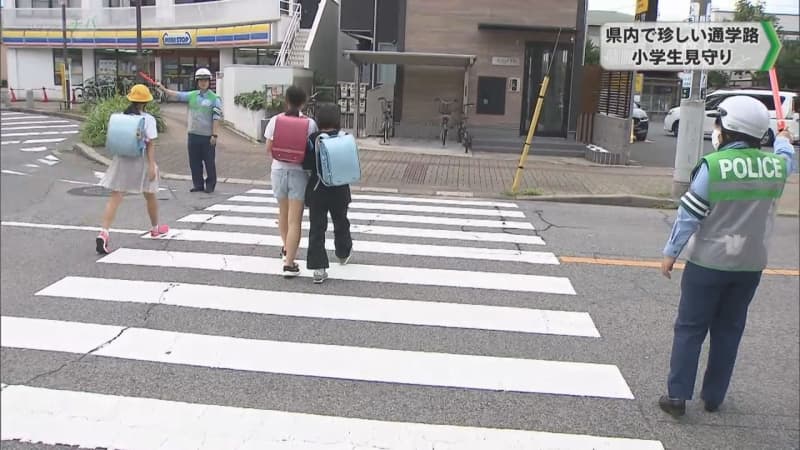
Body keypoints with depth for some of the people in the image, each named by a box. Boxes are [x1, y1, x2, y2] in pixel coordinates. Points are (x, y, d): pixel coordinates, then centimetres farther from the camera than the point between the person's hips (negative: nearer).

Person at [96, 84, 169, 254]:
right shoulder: (148, 119, -9)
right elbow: (151, 145, -13)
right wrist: (152, 166, -13)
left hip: (122, 159, 3)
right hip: (141, 160, -3)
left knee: (115, 197, -1)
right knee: (150, 196, 18)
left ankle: (103, 234, -17)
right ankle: (155, 229, 37)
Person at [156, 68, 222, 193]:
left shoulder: (215, 98, -5)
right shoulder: (192, 95, 8)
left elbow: (216, 118, -9)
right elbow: (177, 95, 4)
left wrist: (215, 135, -14)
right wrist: (163, 89, -10)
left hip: (208, 136, -5)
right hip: (193, 134, 5)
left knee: (209, 162, 2)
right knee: (194, 162, 9)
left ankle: (210, 185, 14)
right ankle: (198, 184, 20)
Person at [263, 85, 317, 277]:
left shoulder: (275, 121, -4)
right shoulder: (310, 123, -10)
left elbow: (268, 149, 2)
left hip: (279, 170, 3)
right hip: (299, 173, -3)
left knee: (283, 212, 25)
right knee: (295, 220, -1)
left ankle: (286, 248, 44)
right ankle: (289, 263, -5)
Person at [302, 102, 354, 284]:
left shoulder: (313, 139, -13)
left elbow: (306, 165, -13)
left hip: (317, 191, -2)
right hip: (339, 190, 2)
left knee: (317, 228, 3)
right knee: (341, 223, 24)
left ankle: (318, 269, -1)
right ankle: (344, 253, 46)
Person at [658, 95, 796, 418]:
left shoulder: (713, 165, -16)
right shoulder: (776, 165, -2)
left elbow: (689, 214, -13)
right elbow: (786, 156, 25)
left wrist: (671, 252, -4)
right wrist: (784, 139, 47)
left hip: (708, 262, -4)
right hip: (750, 265, 4)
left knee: (690, 329, 6)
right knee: (728, 330, 15)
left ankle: (677, 396, 7)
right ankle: (713, 396, 24)